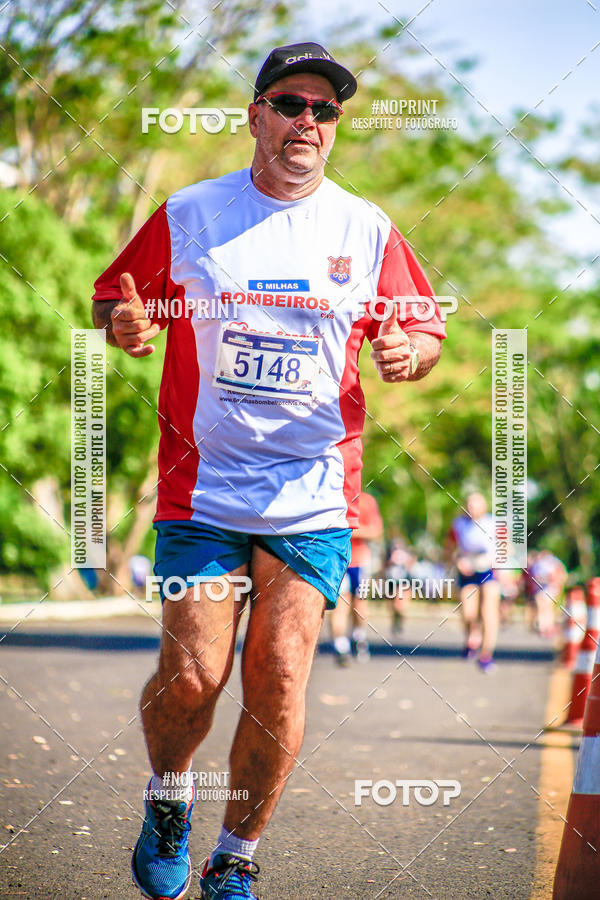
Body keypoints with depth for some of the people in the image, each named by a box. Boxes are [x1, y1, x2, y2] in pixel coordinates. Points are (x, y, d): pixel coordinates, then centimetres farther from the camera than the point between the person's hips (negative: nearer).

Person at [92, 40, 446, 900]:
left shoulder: (369, 231, 6)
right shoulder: (187, 215, 3)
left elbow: (424, 330, 14)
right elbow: (114, 299, 11)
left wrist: (407, 353, -10)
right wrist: (125, 323, -12)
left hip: (315, 498, 1)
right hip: (202, 486, -1)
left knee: (279, 681, -4)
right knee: (192, 675, -7)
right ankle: (167, 801, 26)